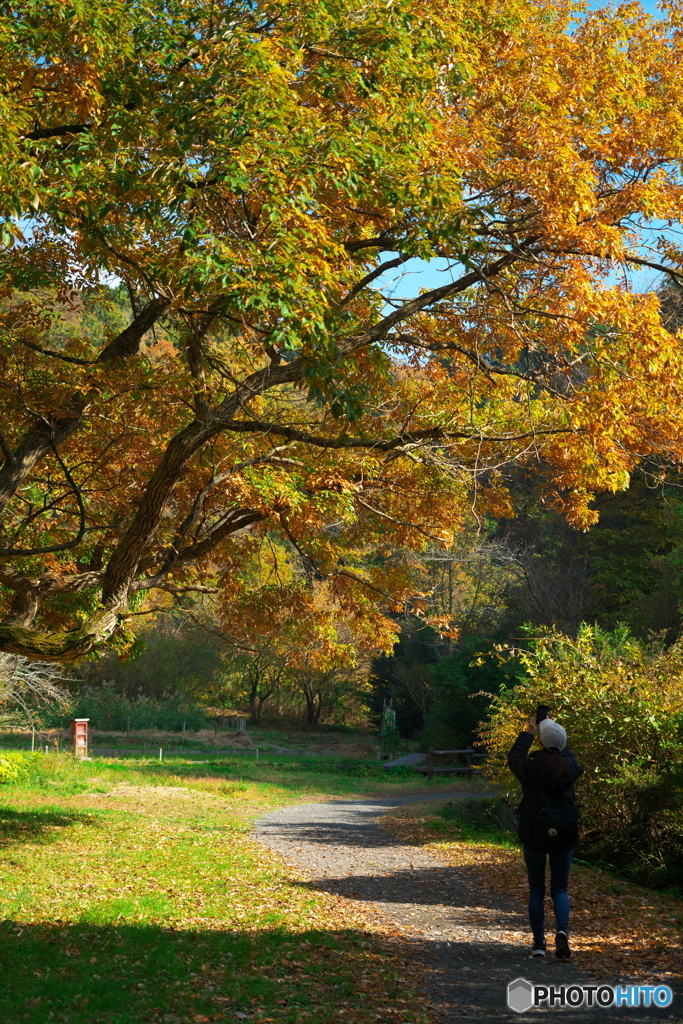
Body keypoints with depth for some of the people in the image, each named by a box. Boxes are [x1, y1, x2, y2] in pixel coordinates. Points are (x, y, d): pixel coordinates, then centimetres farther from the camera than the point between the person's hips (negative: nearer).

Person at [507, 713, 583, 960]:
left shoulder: (531, 767, -12)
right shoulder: (570, 767, -6)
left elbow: (513, 759, 11)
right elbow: (566, 753, 19)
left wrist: (528, 733, 20)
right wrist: (553, 728, 23)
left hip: (535, 836, -2)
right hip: (564, 836, 2)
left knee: (536, 890, 11)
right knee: (559, 889, 11)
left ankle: (539, 942, 10)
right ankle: (562, 930, -14)